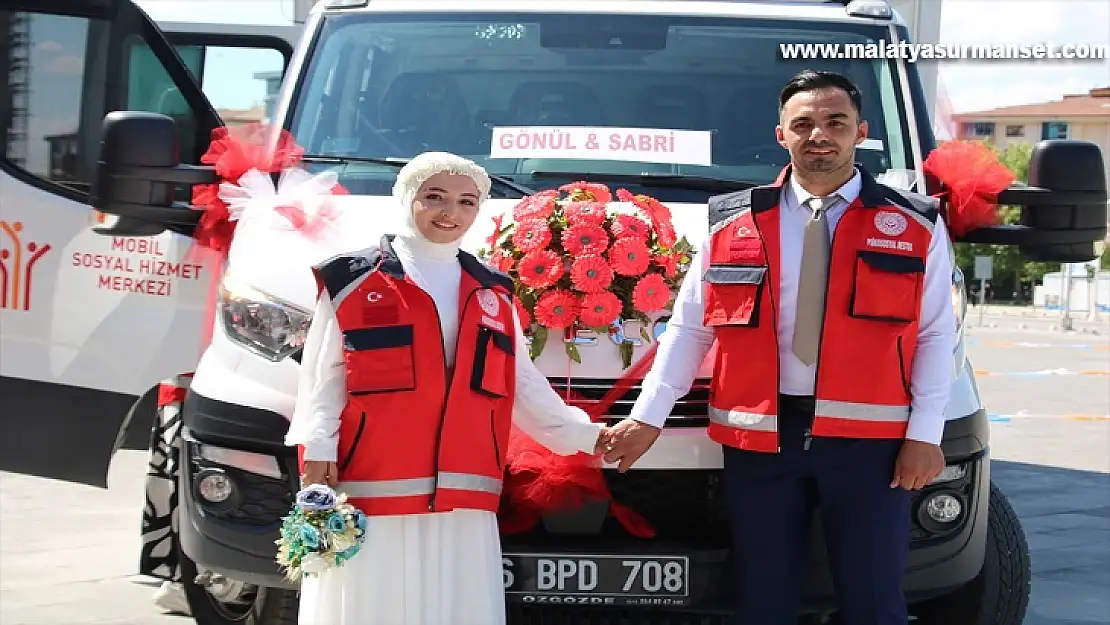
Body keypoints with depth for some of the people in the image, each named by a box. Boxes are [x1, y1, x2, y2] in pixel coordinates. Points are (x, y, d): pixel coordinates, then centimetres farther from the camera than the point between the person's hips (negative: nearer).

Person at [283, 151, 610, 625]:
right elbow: (322, 379, 3)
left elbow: (521, 385, 20)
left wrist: (582, 434, 15)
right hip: (371, 493, -4)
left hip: (463, 502, 4)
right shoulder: (351, 282, 4)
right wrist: (317, 449, -8)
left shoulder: (493, 295, 16)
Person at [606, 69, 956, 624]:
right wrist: (649, 415, 2)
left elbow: (935, 337, 1)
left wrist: (924, 434, -6)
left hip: (867, 437, -1)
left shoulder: (915, 225, 3)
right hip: (760, 436, 2)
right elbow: (688, 328, 8)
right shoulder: (731, 223, 7)